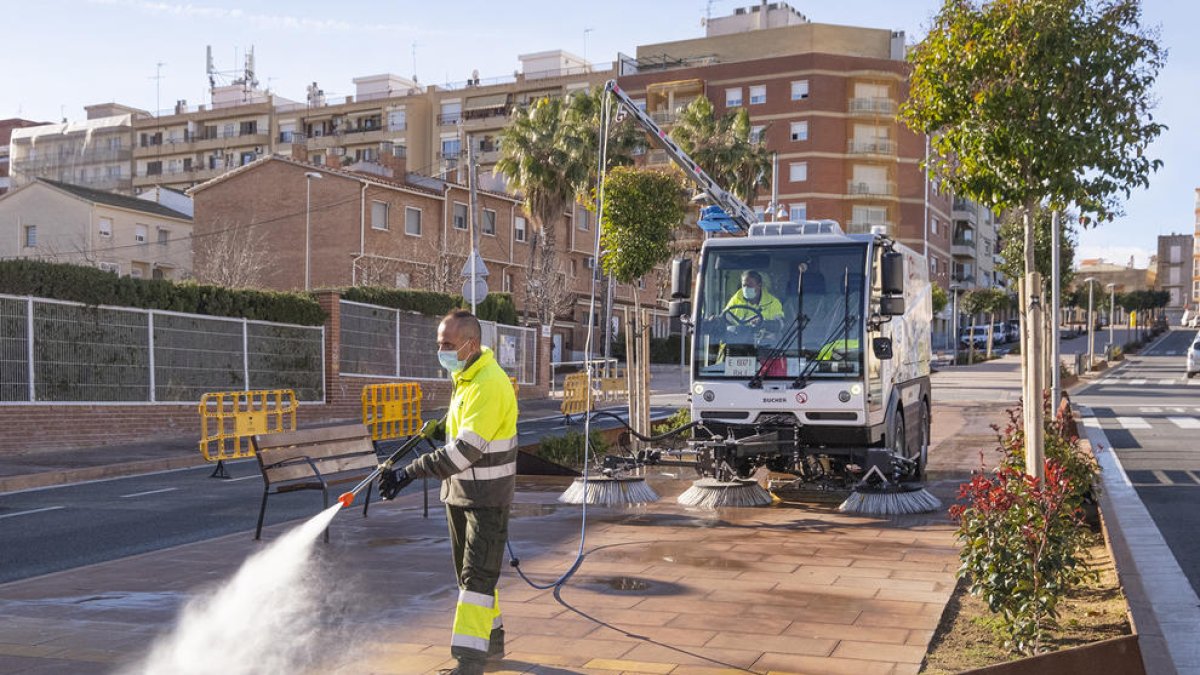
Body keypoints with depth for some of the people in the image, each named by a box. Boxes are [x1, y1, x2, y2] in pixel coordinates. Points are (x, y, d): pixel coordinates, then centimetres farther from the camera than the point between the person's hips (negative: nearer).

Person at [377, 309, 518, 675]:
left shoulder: (489, 384, -24)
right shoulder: (465, 376, 8)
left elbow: (466, 449, -30)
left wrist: (410, 473, -32)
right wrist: (440, 429, 4)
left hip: (487, 496, -10)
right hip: (458, 492, 10)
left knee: (477, 575, -8)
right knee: (468, 571, 17)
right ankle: (492, 639, 31)